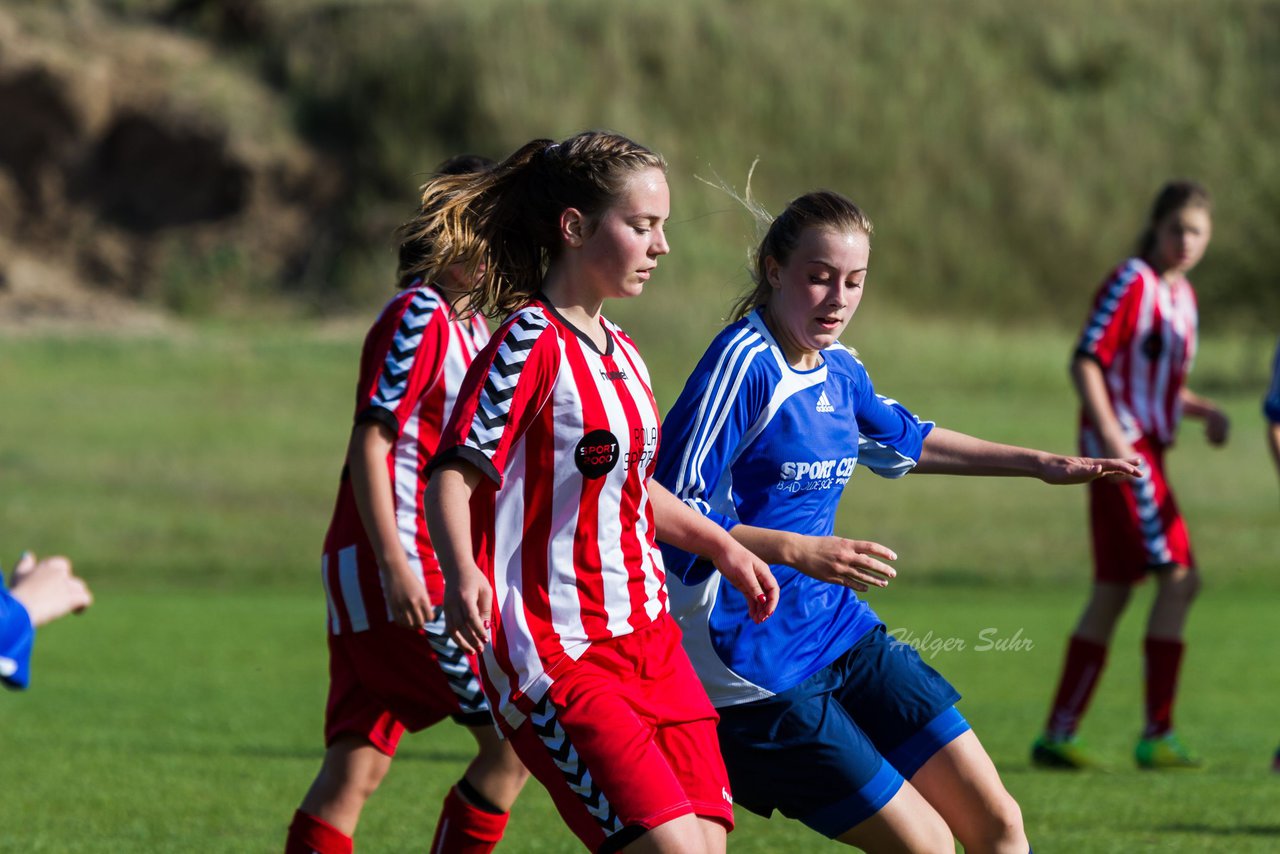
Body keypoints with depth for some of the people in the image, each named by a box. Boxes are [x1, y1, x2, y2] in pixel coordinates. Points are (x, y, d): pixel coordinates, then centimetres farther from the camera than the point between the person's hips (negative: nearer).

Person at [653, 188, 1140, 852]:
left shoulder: (838, 369, 9)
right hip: (753, 667, -8)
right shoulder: (744, 362, -16)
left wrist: (1039, 464, 33)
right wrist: (798, 552, -30)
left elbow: (904, 440, 31)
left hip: (839, 631, 8)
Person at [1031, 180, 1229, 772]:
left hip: (1146, 451, 9)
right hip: (1123, 445, -9)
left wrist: (1205, 411, 7)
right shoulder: (1131, 284, -9)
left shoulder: (1182, 296, 18)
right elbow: (1085, 361, -14)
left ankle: (1059, 734, 11)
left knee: (1111, 594, 9)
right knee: (1179, 579, -12)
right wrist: (1110, 434, -24)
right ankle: (1157, 735, -11)